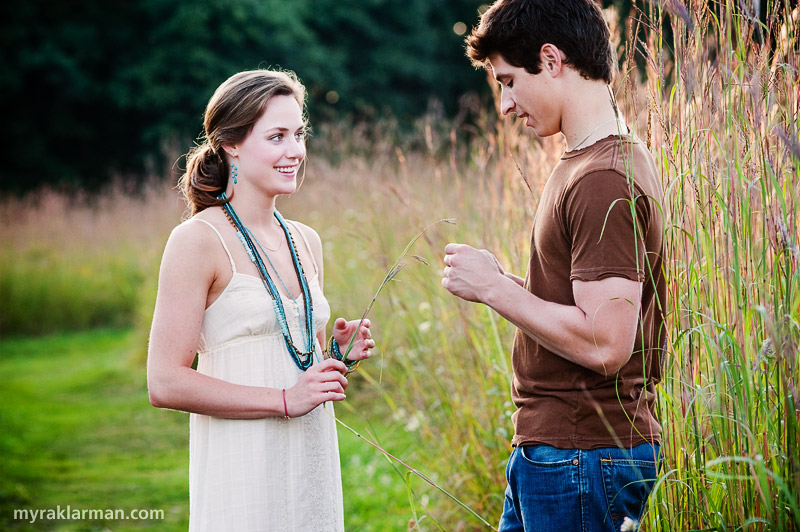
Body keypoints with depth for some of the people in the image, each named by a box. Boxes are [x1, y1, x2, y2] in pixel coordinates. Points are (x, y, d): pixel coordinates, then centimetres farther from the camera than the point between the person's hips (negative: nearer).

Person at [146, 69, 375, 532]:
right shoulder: (198, 241, -9)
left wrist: (339, 355, 2)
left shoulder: (306, 241, 12)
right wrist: (286, 400, -18)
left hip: (313, 467, 6)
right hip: (242, 474, -6)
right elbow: (166, 384, -15)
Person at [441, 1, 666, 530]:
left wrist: (494, 288, -15)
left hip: (582, 457, -10)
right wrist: (509, 283, 6)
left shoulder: (604, 183, -20)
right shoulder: (600, 161, 12)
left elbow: (603, 345, -25)